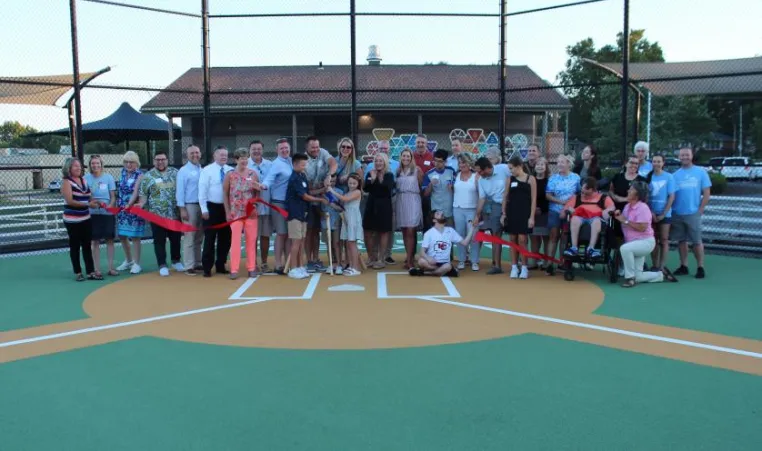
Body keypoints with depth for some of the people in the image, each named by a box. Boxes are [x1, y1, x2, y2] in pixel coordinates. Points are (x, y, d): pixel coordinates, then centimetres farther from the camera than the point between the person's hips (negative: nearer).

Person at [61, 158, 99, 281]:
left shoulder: (83, 180, 9)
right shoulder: (66, 182, -10)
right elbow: (70, 201, -19)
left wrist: (94, 201, -3)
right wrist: (88, 204, -23)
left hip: (85, 219, 6)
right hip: (72, 220, -6)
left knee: (87, 245, 7)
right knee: (75, 246, 4)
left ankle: (91, 272, 10)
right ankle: (78, 273, 12)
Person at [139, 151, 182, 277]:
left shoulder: (175, 173, 6)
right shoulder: (148, 176, 2)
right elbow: (143, 195, 4)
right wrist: (141, 206, -11)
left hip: (175, 214, 2)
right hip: (157, 215, -1)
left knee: (176, 239, 11)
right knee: (159, 241, 3)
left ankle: (176, 261, 29)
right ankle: (162, 265, 12)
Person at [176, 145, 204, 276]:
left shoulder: (203, 170, 9)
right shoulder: (183, 171, -4)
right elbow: (180, 191, -7)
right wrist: (182, 209, -13)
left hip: (202, 206, 5)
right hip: (189, 206, -5)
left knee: (199, 237, 11)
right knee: (189, 237, -4)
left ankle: (197, 263, 20)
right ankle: (189, 266, -1)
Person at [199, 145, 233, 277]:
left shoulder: (231, 170, 3)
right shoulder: (207, 170, -5)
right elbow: (202, 190, -7)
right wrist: (204, 209, -12)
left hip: (227, 207, 4)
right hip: (212, 207, -4)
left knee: (225, 238, 10)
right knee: (210, 238, 0)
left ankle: (220, 265, 23)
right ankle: (207, 268, 8)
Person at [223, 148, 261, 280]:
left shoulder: (253, 173, 4)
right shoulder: (230, 175, -1)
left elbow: (258, 192, 11)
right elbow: (225, 193, 2)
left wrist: (256, 206, -2)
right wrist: (227, 211, -3)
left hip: (251, 212, 2)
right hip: (235, 213, -2)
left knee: (251, 240, 5)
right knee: (235, 240, -4)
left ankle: (251, 268, 13)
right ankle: (234, 269, -1)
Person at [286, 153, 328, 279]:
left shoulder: (302, 176, 12)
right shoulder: (295, 178, -14)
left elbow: (308, 192, 17)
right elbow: (305, 196, -13)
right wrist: (321, 200, -6)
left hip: (302, 213, 8)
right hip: (295, 213, -8)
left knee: (301, 241, 10)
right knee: (296, 241, -5)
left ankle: (300, 267, 16)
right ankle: (293, 270, 0)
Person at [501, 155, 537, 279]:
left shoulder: (530, 179, -3)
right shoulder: (509, 180, 6)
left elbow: (533, 199, -4)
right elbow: (505, 197, 9)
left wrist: (532, 217, -9)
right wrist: (503, 214, 4)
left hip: (524, 213, -3)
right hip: (511, 213, 3)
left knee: (522, 240, -5)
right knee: (513, 240, 5)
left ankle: (525, 268, 5)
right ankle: (514, 267, 12)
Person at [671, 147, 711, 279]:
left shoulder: (700, 172, 1)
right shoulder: (675, 174, 7)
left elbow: (706, 193, 0)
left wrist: (700, 210, -6)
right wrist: (670, 209, -2)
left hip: (693, 213, -3)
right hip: (677, 213, 3)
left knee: (697, 241, -1)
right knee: (681, 240, 8)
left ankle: (700, 268, 6)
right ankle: (684, 266, 16)